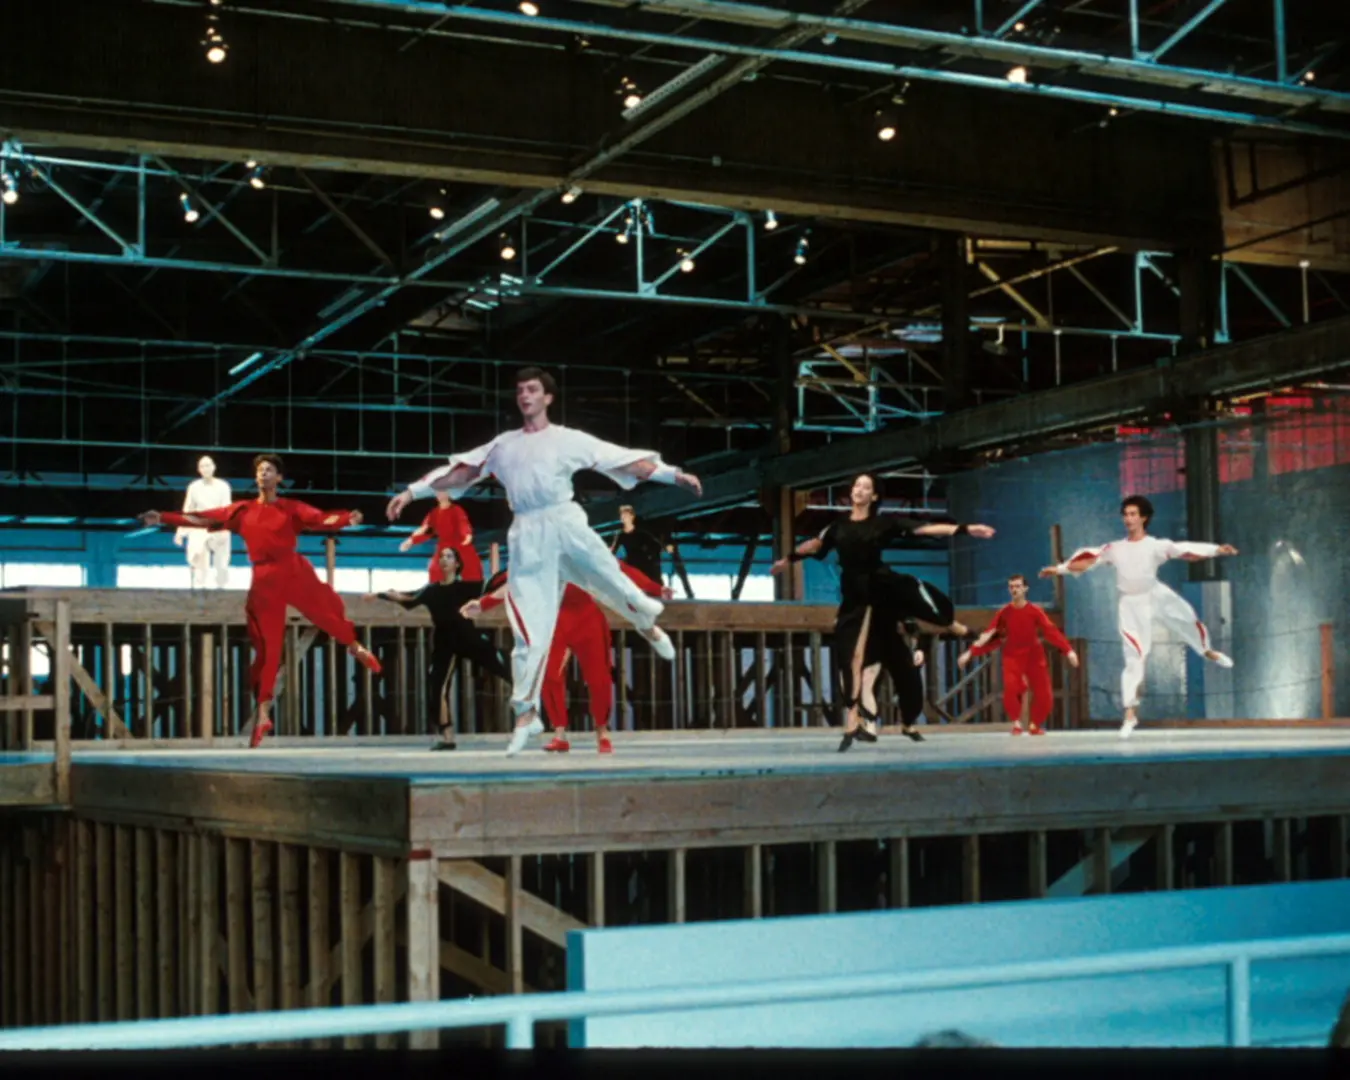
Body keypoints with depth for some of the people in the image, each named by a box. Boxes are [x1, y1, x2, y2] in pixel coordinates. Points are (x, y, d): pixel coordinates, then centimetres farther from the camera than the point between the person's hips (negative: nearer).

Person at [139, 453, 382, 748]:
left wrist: (348, 519, -28)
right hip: (264, 582, 1)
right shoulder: (242, 510, 11)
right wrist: (163, 518, 9)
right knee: (266, 647, 2)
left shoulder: (292, 508, 5)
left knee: (329, 612, -7)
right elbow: (203, 519, 12)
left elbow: (322, 520, -8)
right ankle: (263, 716, 8)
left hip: (294, 573, -1)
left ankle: (356, 648, 30)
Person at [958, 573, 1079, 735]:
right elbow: (991, 636, -3)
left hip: (1034, 655, 0)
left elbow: (1051, 631, -14)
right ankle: (1016, 723, 1)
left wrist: (1068, 650, -25)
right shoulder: (1004, 612, -5)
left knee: (1044, 694, -3)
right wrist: (970, 653, -8)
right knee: (1011, 688, -22)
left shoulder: (1035, 610, -9)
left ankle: (1035, 724, 23)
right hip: (1012, 656, 0)